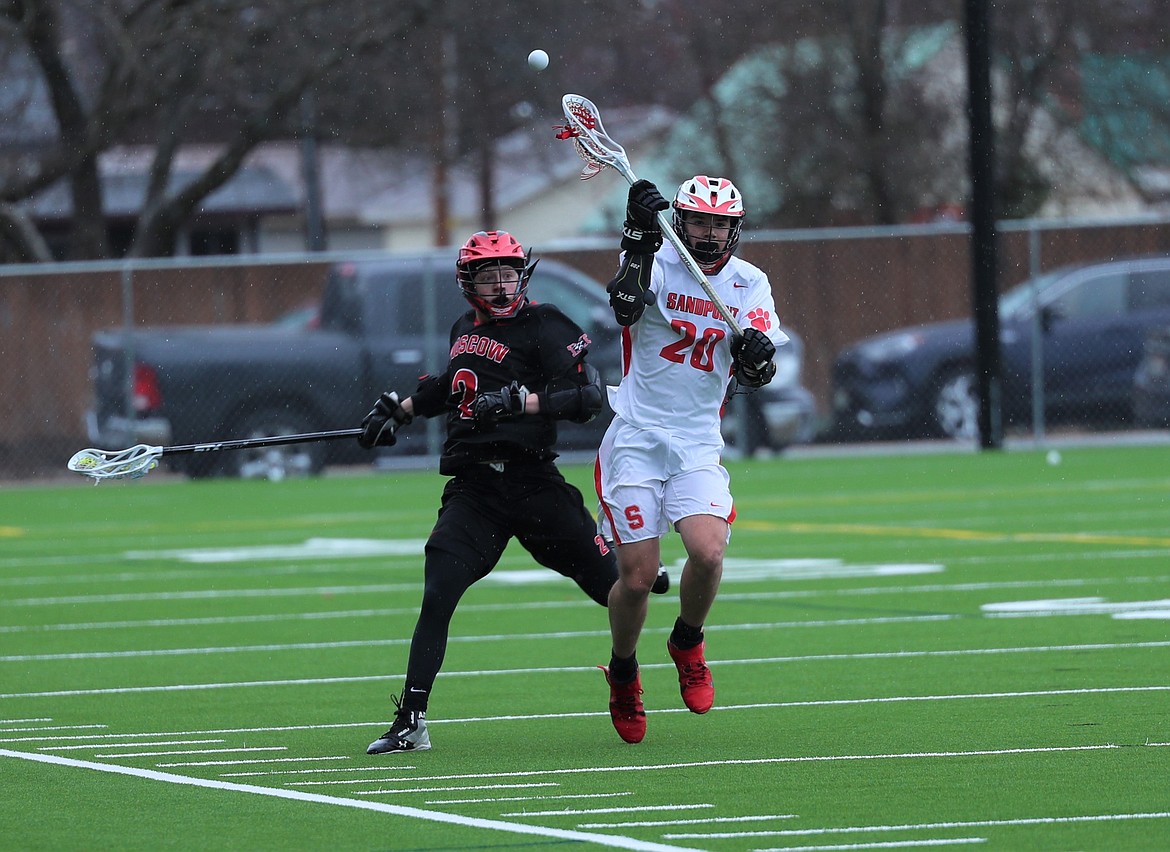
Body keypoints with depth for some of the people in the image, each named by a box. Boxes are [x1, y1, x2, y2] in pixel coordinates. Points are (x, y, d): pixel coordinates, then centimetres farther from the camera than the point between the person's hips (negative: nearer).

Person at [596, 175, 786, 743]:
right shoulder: (657, 264, -5)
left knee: (708, 552, -21)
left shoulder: (750, 284, 6)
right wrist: (639, 241, -35)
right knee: (637, 575, -7)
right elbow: (624, 308, -27)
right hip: (636, 438, -3)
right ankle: (623, 673, 22)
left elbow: (757, 377, 0)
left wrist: (756, 354, -23)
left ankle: (688, 644, 10)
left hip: (698, 443, 3)